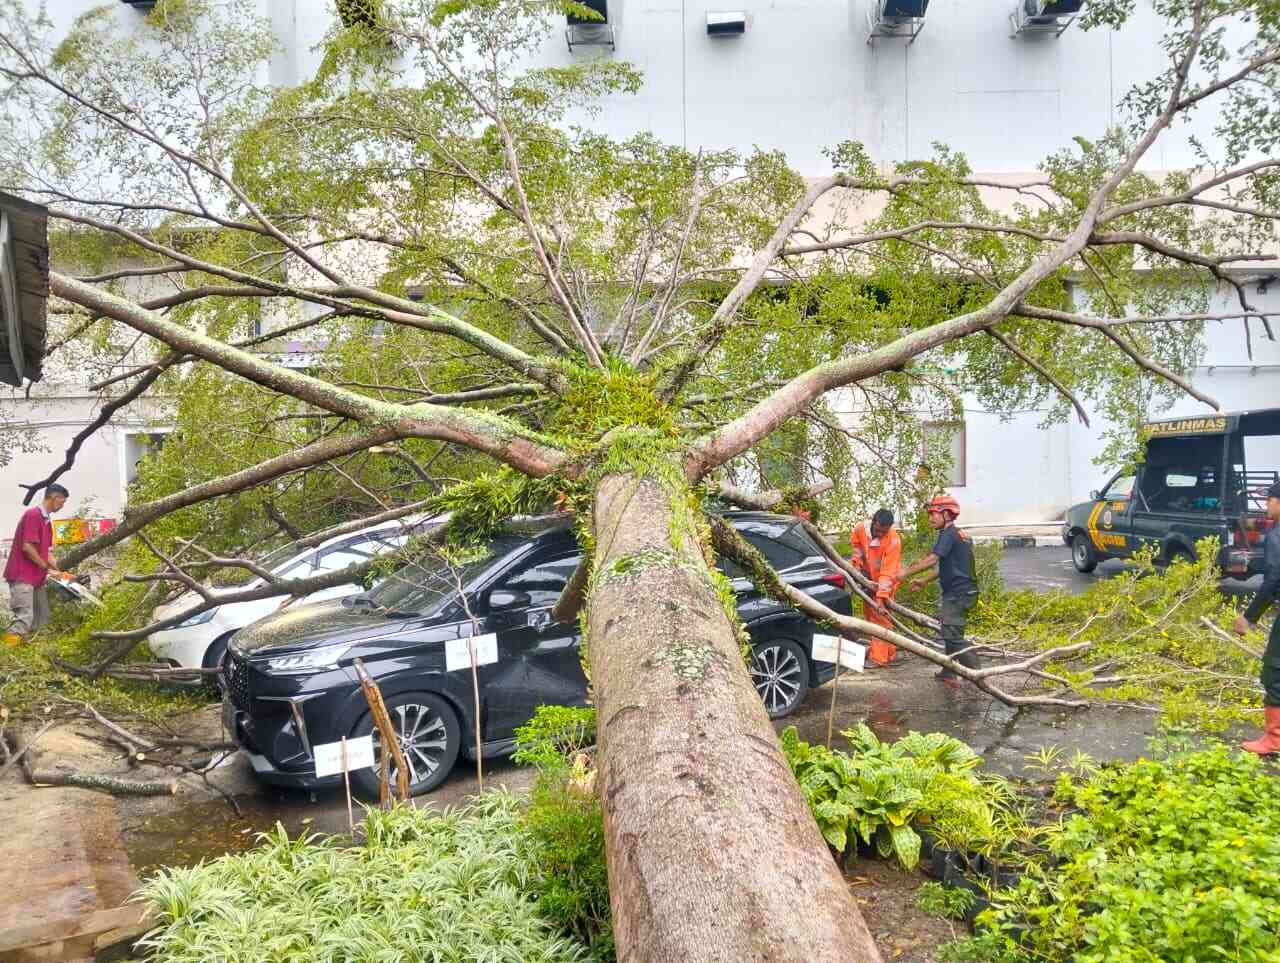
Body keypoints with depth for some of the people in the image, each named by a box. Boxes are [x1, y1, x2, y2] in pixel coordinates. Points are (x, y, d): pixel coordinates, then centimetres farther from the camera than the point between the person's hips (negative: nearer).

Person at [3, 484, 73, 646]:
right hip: (22, 577, -10)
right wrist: (49, 569, -12)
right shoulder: (33, 514, -14)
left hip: (37, 577, 10)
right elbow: (27, 547, -20)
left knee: (43, 618, 10)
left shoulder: (46, 519, 15)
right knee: (24, 618, -17)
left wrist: (59, 572, 12)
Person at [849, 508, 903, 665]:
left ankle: (879, 658, -7)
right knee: (869, 614, 17)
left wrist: (881, 597, -37)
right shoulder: (860, 528, -20)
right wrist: (857, 560, -7)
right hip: (868, 577, 6)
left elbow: (888, 572, -33)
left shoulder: (893, 541, -33)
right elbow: (855, 542, 7)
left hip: (885, 581, -6)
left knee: (880, 616, -10)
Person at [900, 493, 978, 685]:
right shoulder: (961, 535, 18)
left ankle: (975, 671, -14)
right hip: (965, 591, 10)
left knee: (951, 634, -12)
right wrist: (924, 581, 21)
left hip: (957, 592, -10)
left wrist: (907, 573, -19)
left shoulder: (948, 534, -13)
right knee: (951, 632, 17)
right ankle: (949, 671, 24)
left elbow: (931, 560, -25)